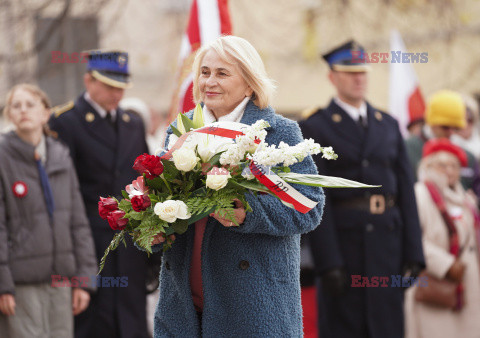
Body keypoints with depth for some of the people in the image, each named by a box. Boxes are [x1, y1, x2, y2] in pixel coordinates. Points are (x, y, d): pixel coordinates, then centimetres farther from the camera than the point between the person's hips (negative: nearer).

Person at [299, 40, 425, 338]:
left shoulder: (389, 125, 14)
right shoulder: (316, 128, -1)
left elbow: (406, 190, 11)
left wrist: (413, 253, 4)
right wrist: (328, 262, -14)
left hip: (387, 240, 4)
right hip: (342, 238, -4)